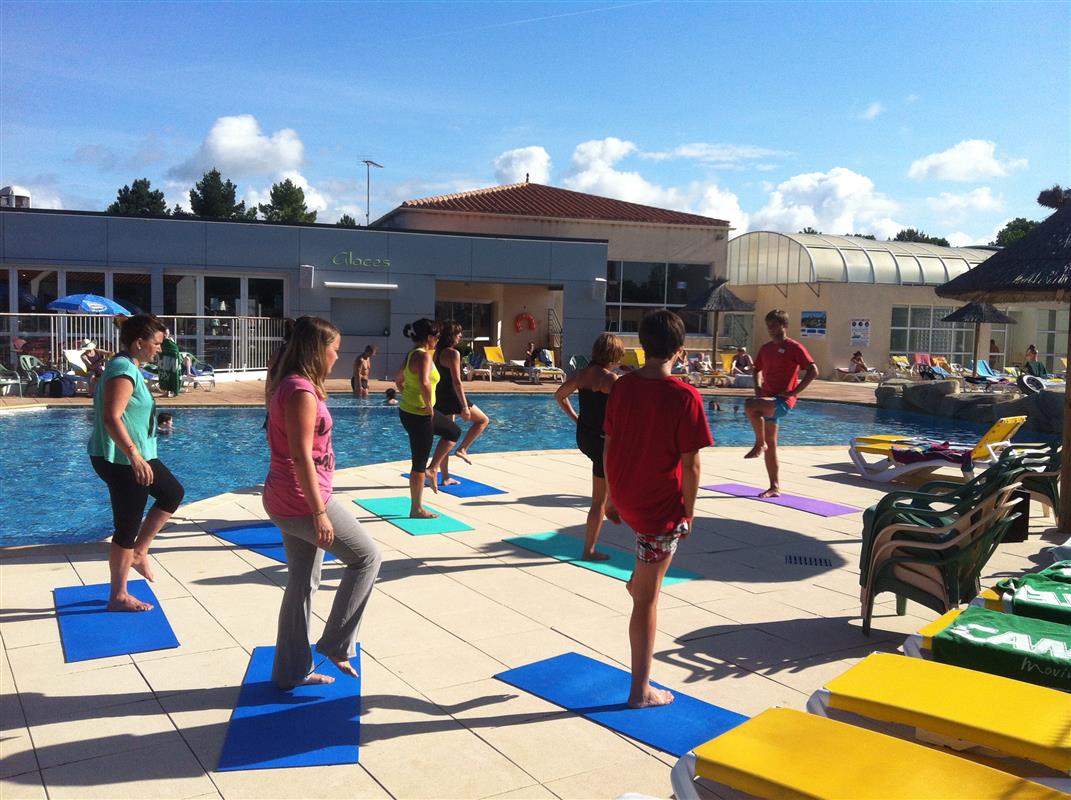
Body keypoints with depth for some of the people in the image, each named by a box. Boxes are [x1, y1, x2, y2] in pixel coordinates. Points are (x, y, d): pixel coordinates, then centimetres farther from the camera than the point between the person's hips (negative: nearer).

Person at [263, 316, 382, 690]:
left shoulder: (289, 385, 11)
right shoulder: (302, 392, -19)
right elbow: (301, 456, -23)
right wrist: (320, 512, -21)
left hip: (288, 500, 10)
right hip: (303, 501, -10)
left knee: (302, 582, 16)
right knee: (366, 557, 5)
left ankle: (292, 671, 26)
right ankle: (335, 644, 11)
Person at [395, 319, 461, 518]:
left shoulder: (412, 354, 9)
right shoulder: (424, 356, -20)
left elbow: (398, 378, 24)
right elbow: (424, 383, -37)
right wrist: (429, 406, -23)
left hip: (408, 410, 10)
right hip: (419, 415, -10)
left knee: (454, 431, 24)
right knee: (419, 463, 1)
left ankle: (432, 468, 21)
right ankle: (416, 509, 11)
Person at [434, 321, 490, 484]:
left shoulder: (437, 353, 10)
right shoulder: (453, 353, -15)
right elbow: (457, 382, -20)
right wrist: (465, 407, -19)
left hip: (440, 398, 8)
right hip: (452, 397, -8)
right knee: (483, 420, 11)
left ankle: (446, 477, 17)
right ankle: (462, 449, 2)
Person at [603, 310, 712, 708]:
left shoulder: (622, 386, -3)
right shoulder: (685, 397, -19)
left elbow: (609, 445, 5)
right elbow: (690, 465, -16)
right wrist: (688, 513, -2)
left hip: (624, 497, 5)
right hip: (661, 507, -5)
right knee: (647, 599, 4)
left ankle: (638, 578, 41)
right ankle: (641, 690, 16)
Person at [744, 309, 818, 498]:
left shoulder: (794, 347, -7)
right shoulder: (765, 348, 13)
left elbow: (813, 370, -11)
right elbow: (757, 369, 29)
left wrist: (794, 391, -15)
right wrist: (758, 385, 10)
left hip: (783, 401, -8)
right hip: (768, 400, 8)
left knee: (750, 405, -33)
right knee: (771, 445, 9)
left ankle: (760, 443, -14)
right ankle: (775, 487, 17)